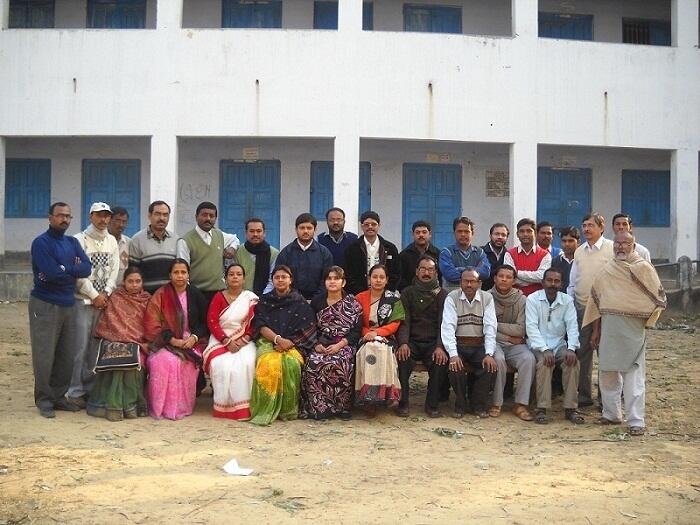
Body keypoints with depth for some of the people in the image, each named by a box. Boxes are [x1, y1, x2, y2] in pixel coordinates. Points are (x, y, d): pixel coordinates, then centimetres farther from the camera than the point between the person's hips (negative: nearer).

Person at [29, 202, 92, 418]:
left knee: (67, 355, 7)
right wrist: (74, 270, -4)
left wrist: (63, 269, -13)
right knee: (44, 355, -2)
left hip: (69, 304, 6)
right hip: (45, 305, -6)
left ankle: (59, 396, 17)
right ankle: (44, 400, 8)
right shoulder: (41, 243, -7)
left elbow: (87, 268, -2)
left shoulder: (72, 242, 13)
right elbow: (52, 273, -19)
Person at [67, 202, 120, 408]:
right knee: (79, 347, -5)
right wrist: (95, 296, -10)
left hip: (104, 300, 5)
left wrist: (105, 294, -3)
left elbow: (114, 271, 10)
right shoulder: (80, 240, -4)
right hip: (83, 301, -5)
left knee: (97, 347, 7)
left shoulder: (112, 241, 13)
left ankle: (90, 388, 15)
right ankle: (75, 391, 2)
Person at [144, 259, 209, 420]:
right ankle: (161, 407, -21)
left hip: (192, 341, 1)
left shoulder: (196, 295, 8)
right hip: (166, 342, -1)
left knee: (186, 361, -31)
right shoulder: (161, 295, 2)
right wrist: (173, 340, -14)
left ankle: (182, 406, -16)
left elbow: (205, 322, 10)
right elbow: (152, 323, -3)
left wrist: (194, 337, -9)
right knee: (165, 361, -33)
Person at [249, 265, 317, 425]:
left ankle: (288, 410, -19)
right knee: (269, 364, -34)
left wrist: (288, 343, -13)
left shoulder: (300, 302, 12)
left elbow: (306, 329, 3)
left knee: (291, 364, -34)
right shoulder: (265, 301, 16)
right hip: (269, 342, 1)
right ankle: (266, 410, -25)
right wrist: (278, 339, -15)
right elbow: (261, 326, 4)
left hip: (293, 344, -1)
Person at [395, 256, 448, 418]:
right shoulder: (408, 293, 12)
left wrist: (440, 346, -20)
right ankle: (402, 403, -19)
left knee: (441, 360, -31)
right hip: (412, 341, 0)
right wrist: (403, 343, -19)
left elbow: (444, 323, -1)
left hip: (433, 342, 0)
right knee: (402, 358, -31)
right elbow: (404, 321, 0)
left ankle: (432, 404, -15)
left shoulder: (442, 295, 11)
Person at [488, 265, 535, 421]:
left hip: (515, 344, 2)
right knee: (498, 359, -33)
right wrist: (508, 337, -8)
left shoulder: (521, 299, 2)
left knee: (529, 359, -27)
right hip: (494, 342, -2)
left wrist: (496, 325, -9)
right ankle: (496, 403, -17)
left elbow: (521, 329, -5)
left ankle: (520, 404, -19)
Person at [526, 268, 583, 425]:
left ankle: (570, 408, -18)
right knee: (544, 362, -32)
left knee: (573, 361, -25)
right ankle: (542, 408, -27)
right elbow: (531, 327, -11)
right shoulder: (533, 299, -3)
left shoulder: (567, 300, 6)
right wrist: (544, 349, -24)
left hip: (559, 343, 3)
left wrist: (571, 348, -19)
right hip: (538, 344, -3)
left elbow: (572, 325, -2)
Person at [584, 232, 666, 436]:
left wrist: (644, 319, -2)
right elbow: (598, 301, 14)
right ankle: (611, 414, 23)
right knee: (607, 371, 10)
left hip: (632, 329, -5)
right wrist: (596, 330, 12)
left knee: (633, 374, -4)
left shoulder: (643, 268, -2)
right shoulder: (607, 271, 12)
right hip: (608, 327, 5)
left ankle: (636, 421, 0)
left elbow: (659, 298, 3)